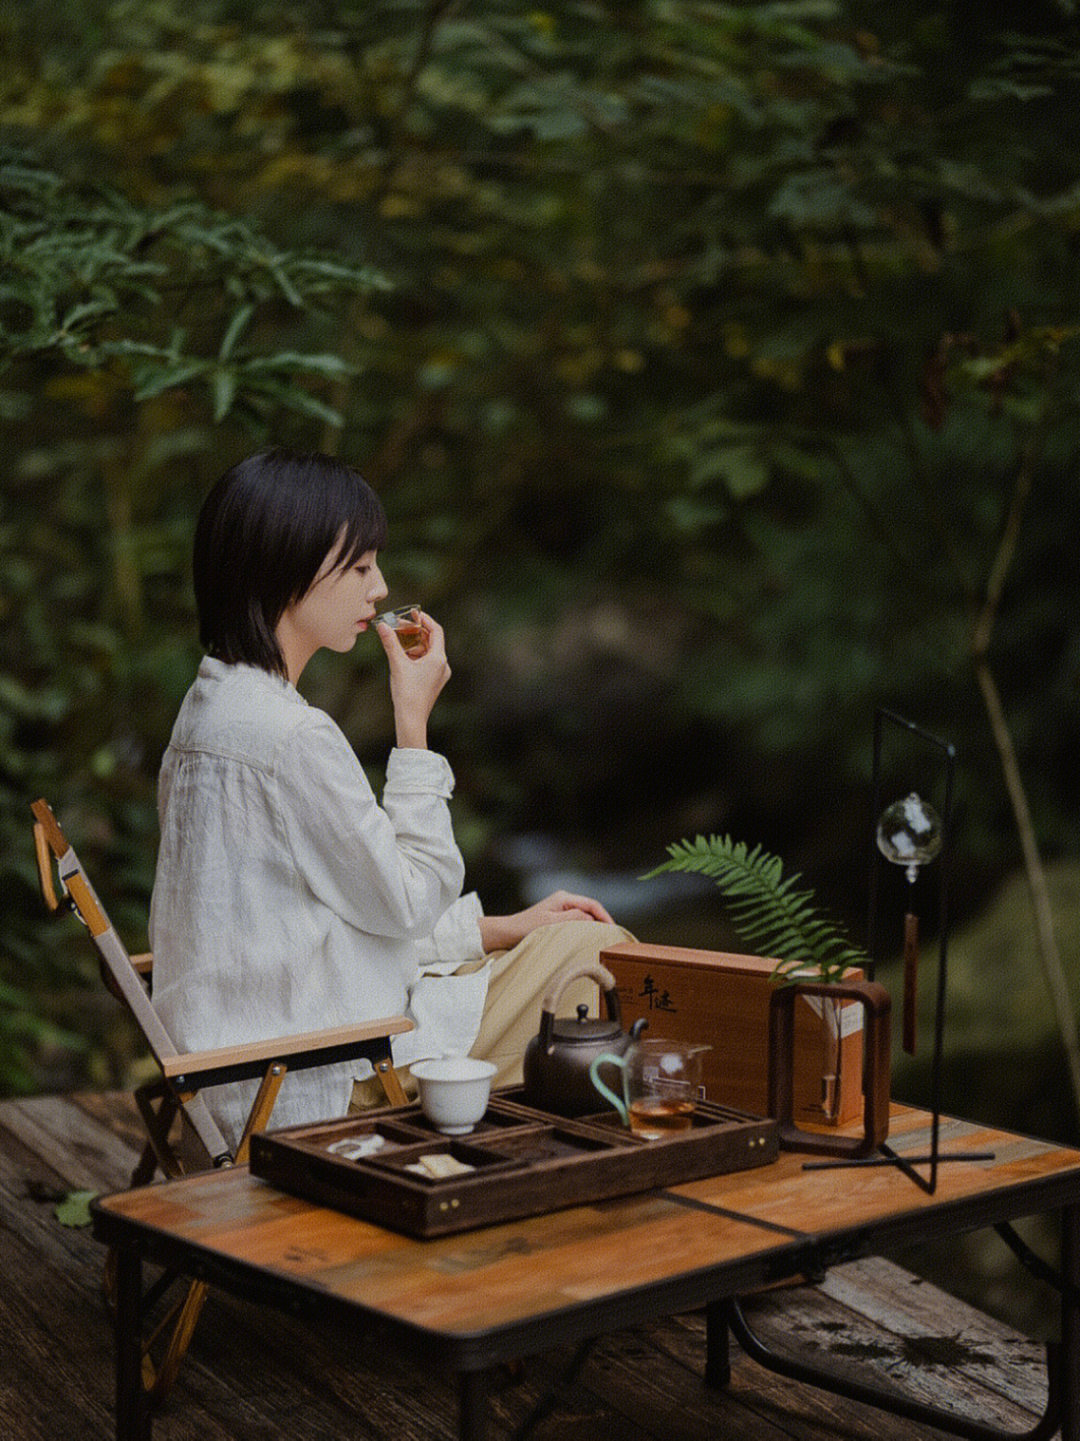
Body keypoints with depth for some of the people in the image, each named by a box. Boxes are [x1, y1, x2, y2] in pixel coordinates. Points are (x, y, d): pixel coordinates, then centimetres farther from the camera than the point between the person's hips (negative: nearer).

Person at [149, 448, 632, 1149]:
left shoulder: (215, 705, 9)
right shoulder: (293, 736, -23)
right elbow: (407, 902, -13)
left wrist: (503, 928, 12)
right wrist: (414, 719, -11)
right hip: (320, 1086, -10)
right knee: (585, 948, 0)